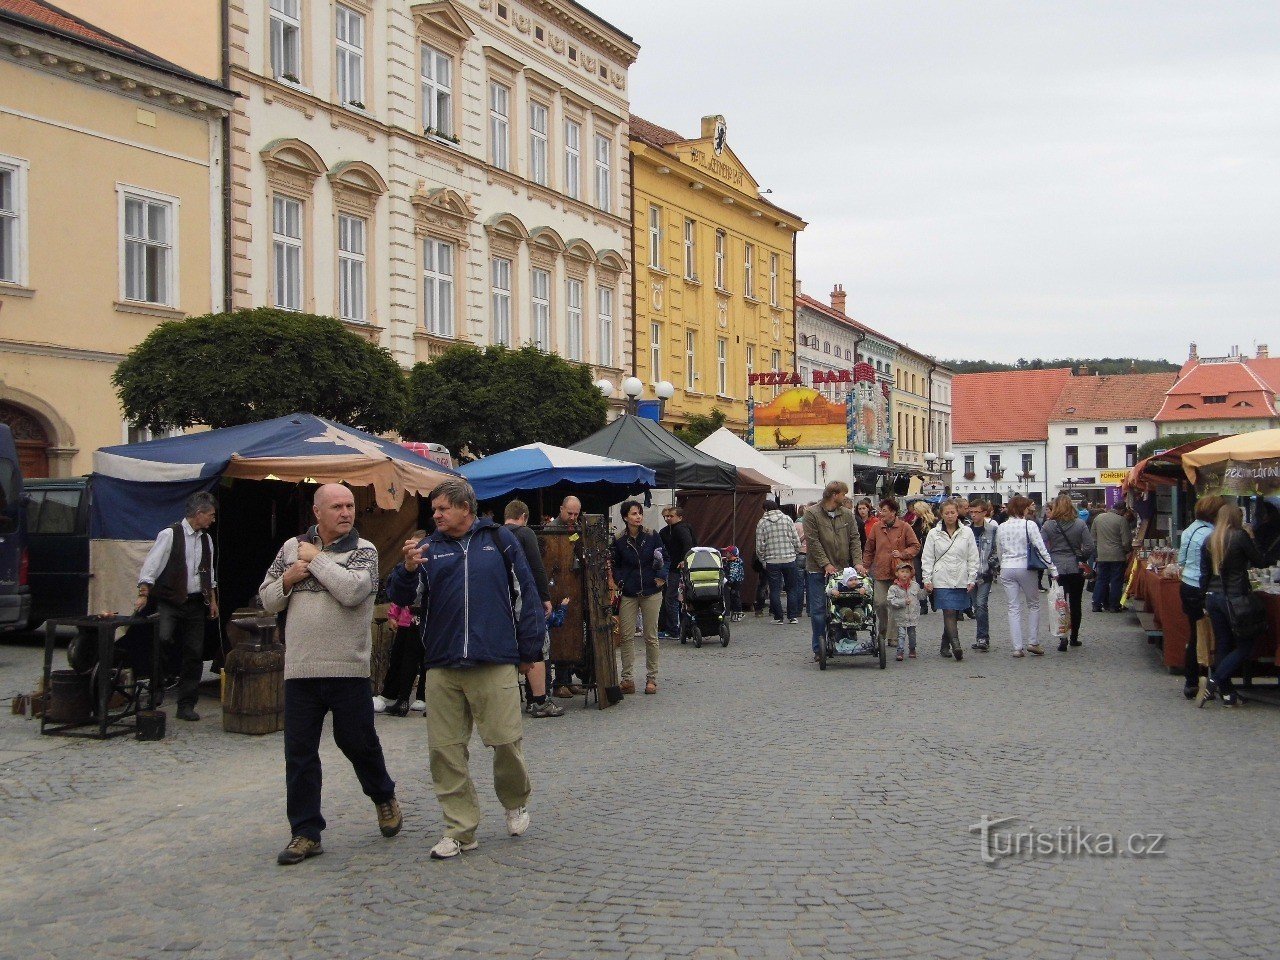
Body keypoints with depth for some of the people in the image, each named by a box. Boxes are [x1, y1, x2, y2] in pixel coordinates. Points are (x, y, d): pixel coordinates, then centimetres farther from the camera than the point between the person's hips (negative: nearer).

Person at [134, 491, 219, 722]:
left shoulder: (206, 540, 13)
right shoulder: (169, 535, -6)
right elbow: (151, 565, -9)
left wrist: (212, 600, 18)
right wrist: (143, 594, -16)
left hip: (196, 603, 6)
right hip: (169, 601, -6)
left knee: (194, 653, 4)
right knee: (163, 638, -28)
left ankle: (186, 705, 12)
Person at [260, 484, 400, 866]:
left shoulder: (364, 551, -2)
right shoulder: (292, 547, 10)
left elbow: (353, 590, -21)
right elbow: (267, 599, 14)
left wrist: (316, 559, -12)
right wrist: (287, 579, -6)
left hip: (348, 667, -3)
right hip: (300, 668, 3)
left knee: (357, 740, 8)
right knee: (299, 752, 4)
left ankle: (384, 796, 36)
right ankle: (306, 832, 13)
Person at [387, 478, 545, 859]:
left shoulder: (499, 540, 6)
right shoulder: (429, 548, 11)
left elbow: (525, 595, 7)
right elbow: (399, 597, 4)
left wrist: (529, 651, 5)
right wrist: (408, 569, -18)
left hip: (496, 665, -3)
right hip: (442, 667, 3)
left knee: (506, 741, -2)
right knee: (445, 750, 3)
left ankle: (516, 803, 26)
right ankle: (460, 830, 13)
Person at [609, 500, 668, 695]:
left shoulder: (652, 537, 0)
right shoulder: (619, 541, 0)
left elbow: (664, 560, 7)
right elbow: (614, 566, 10)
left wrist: (661, 577, -6)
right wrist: (616, 582, -4)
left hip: (651, 593, 0)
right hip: (628, 594, 0)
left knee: (651, 637, 4)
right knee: (626, 636, -2)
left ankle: (651, 678, 12)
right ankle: (628, 678, 4)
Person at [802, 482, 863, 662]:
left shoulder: (847, 515, 8)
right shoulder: (812, 514, -6)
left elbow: (854, 539, 5)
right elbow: (813, 542, -10)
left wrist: (857, 562, -8)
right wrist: (826, 564, -15)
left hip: (842, 569, 4)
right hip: (818, 570, -4)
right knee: (818, 610, 0)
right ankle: (819, 649, 7)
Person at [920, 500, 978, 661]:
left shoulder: (967, 532, 5)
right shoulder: (933, 534, 3)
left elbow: (973, 557, 7)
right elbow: (927, 558, 4)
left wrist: (972, 579, 2)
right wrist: (927, 580, -1)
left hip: (961, 580, 2)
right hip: (942, 580, -2)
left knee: (954, 615, 6)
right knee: (949, 613, -13)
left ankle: (945, 646, 20)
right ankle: (956, 645, -21)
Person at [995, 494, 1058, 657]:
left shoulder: (1001, 528, 6)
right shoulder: (1029, 525, -9)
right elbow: (1041, 549, -9)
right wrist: (1053, 570, -5)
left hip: (1006, 569, 4)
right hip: (1025, 568, -4)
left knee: (1014, 608, 5)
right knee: (1033, 604, 14)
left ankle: (1018, 647, 1)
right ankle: (1033, 642, 9)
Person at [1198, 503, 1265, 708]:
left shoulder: (1209, 541, 7)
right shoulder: (1240, 536, -11)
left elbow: (1205, 574, 9)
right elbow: (1258, 561, -2)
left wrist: (1206, 601, 15)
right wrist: (1250, 539, 11)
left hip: (1213, 597, 6)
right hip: (1235, 598, -6)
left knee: (1222, 645, 12)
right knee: (1245, 645, 4)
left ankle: (1227, 694, 14)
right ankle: (1214, 682, -10)